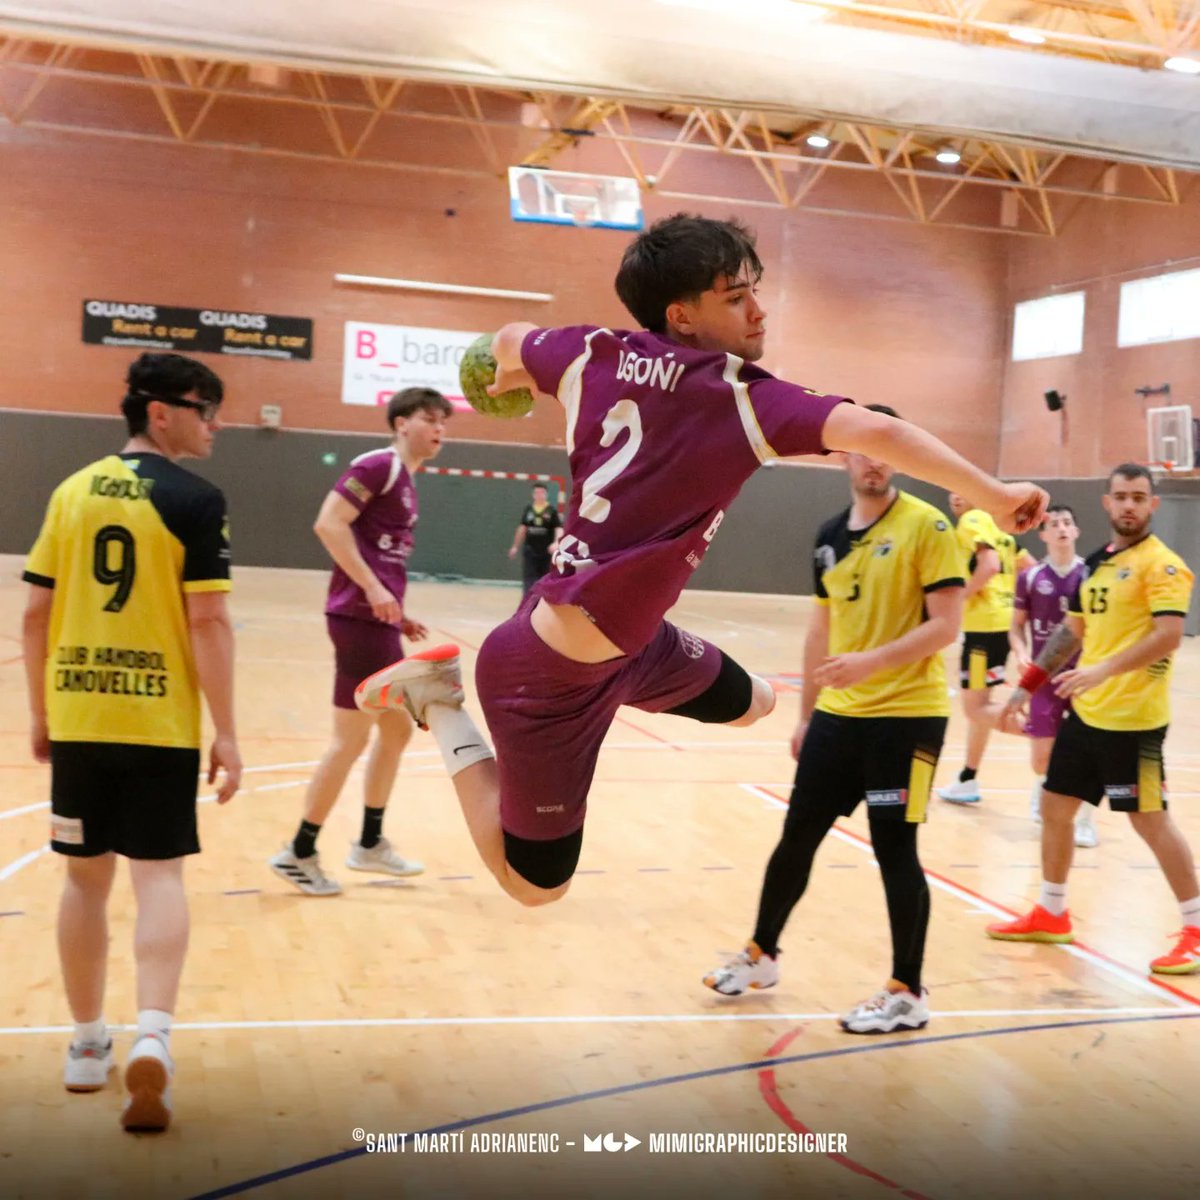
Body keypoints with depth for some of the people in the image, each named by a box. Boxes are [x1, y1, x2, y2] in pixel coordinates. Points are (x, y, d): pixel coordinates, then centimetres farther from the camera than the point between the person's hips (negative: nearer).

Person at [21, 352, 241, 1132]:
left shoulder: (71, 491, 8)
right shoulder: (195, 499, -7)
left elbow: (37, 613, 8)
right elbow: (207, 622, -12)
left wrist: (41, 713, 17)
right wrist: (226, 732, -8)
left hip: (77, 715, 4)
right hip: (159, 719, -4)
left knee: (87, 877, 14)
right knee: (159, 875, 2)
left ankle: (89, 1045, 25)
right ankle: (152, 1038, -14)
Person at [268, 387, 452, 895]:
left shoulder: (405, 480, 18)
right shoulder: (379, 465, -10)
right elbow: (329, 523, -21)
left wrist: (396, 615, 15)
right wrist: (372, 589, -23)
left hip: (379, 621, 10)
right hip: (360, 618, -10)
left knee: (398, 729, 16)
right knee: (352, 738, -4)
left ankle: (370, 844, 28)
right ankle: (299, 853, 8)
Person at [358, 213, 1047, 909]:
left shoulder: (597, 353, -2)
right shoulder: (738, 396, -22)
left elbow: (510, 342, 18)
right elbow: (874, 432, -34)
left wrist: (513, 373, 40)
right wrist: (993, 495, -26)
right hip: (550, 674, -8)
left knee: (751, 702, 26)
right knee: (537, 881, 11)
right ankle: (445, 708, 12)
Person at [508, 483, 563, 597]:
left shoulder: (552, 510, -5)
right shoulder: (528, 509, 6)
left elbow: (559, 529, -13)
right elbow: (522, 528, 13)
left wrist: (556, 543, -31)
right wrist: (515, 546, 15)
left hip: (546, 551, -2)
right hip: (530, 550, 2)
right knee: (528, 578, -6)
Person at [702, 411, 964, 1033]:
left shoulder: (926, 526, -9)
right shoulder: (830, 536, 10)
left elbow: (945, 624, -14)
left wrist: (871, 662, -25)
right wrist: (806, 714, 16)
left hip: (906, 714, -6)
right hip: (838, 714, 6)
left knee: (894, 848, -1)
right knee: (797, 833, 13)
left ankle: (908, 994, 13)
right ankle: (761, 955, 31)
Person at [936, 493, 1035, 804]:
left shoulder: (971, 521, -9)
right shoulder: (992, 525, 19)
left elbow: (989, 566, -24)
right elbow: (1030, 567, 21)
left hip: (985, 623, -10)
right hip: (999, 621, 10)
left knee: (976, 708, -6)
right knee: (978, 704, 16)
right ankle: (967, 782, 24)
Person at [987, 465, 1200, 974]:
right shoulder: (1096, 563, 13)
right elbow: (1072, 630, 20)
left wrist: (1104, 669, -32)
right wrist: (1028, 685, 17)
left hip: (1132, 718, -8)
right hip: (1085, 712, 8)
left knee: (1150, 821, -2)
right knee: (1054, 807, 13)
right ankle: (1051, 915, 28)